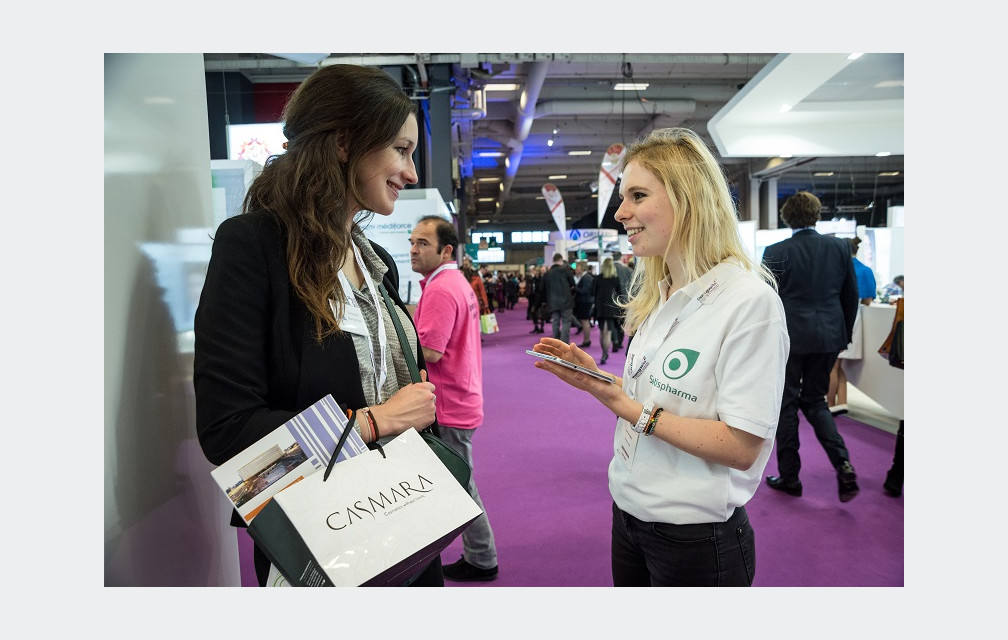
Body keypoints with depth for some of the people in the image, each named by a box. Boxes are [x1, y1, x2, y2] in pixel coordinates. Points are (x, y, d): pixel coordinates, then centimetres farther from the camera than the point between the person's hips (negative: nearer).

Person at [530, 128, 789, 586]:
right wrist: (593, 380, -4)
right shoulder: (656, 298, 6)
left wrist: (630, 409, -22)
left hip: (695, 535, -7)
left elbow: (742, 447, -21)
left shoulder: (749, 301, -18)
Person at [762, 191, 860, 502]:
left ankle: (789, 476, 16)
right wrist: (845, 334, 18)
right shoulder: (840, 247, 2)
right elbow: (851, 295, 7)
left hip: (789, 337, -4)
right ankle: (843, 463, 2)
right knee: (815, 400, 19)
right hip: (829, 336, 4)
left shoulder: (777, 252, -9)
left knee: (786, 404, 8)